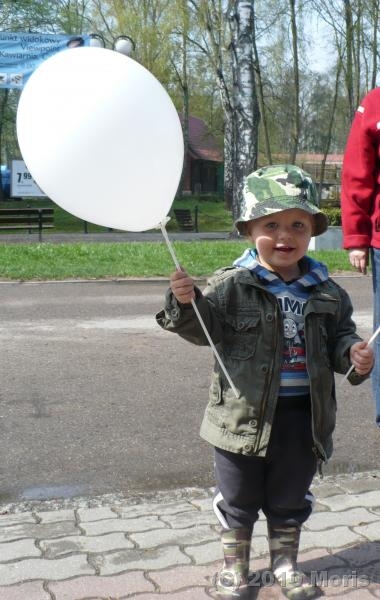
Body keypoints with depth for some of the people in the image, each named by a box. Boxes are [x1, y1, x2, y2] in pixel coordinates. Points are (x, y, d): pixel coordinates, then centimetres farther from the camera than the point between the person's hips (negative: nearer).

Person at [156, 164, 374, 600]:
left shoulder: (325, 291, 0)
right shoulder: (231, 285, -11)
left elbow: (340, 335, 8)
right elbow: (205, 328, -16)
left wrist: (352, 354, -12)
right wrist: (185, 303, -35)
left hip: (303, 414, 3)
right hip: (247, 413, -3)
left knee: (290, 499, 20)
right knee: (238, 498, 15)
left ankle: (285, 562, 40)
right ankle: (234, 565, 35)